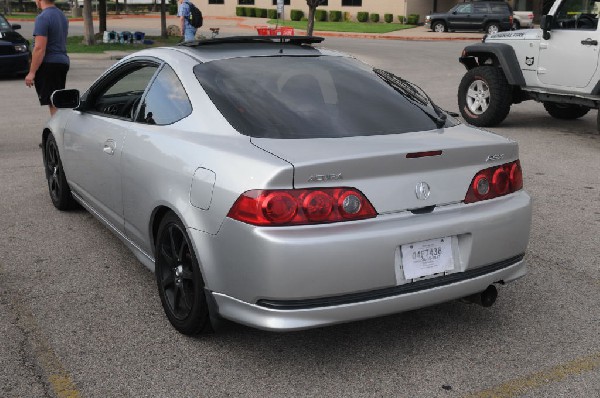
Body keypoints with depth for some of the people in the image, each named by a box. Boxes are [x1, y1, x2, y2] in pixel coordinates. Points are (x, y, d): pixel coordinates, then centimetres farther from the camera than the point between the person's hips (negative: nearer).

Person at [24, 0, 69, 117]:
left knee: (53, 104, -9)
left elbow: (40, 48, -20)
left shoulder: (43, 18, -14)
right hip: (63, 62, 9)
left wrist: (32, 72, -17)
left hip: (49, 64, -9)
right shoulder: (62, 15, 14)